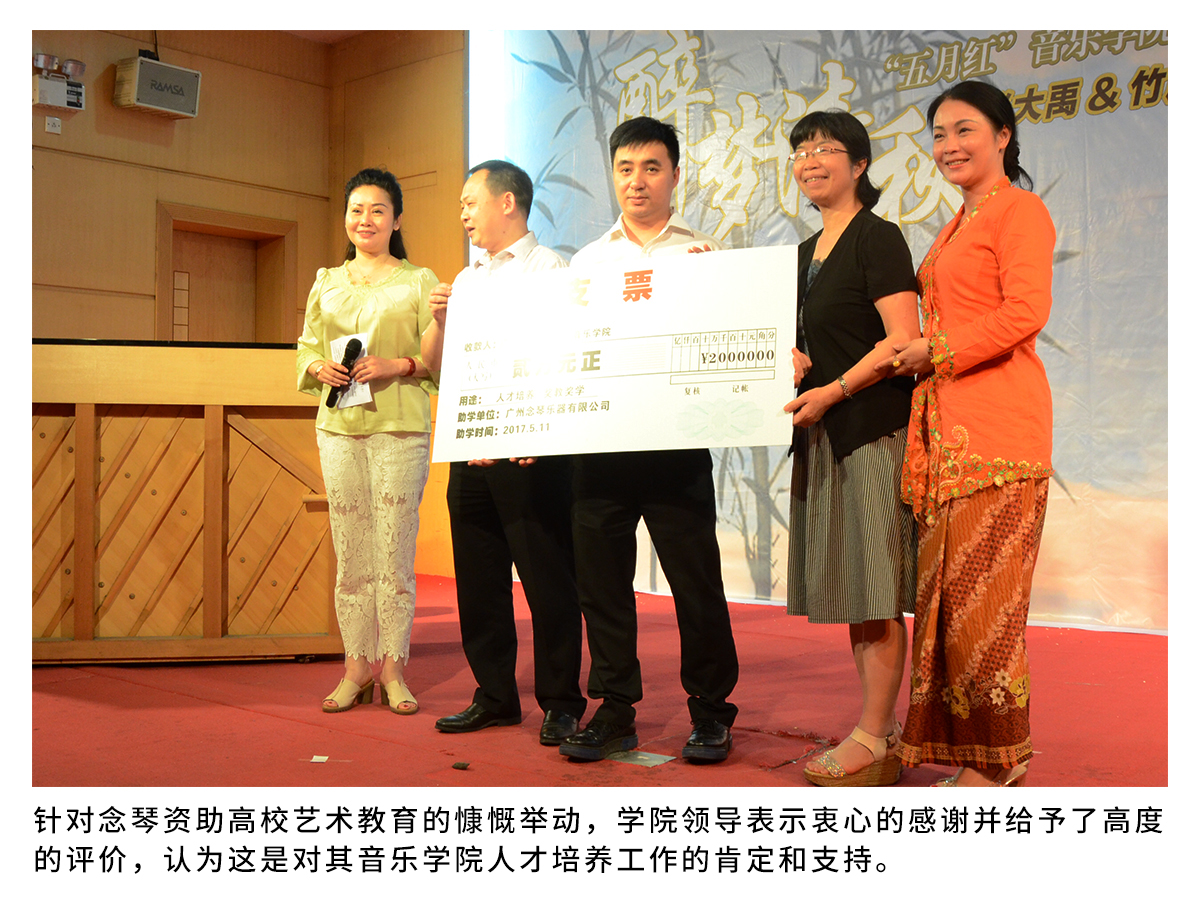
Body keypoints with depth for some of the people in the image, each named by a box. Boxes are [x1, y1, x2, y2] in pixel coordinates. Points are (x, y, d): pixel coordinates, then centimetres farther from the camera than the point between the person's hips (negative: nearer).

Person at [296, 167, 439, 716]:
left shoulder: (419, 282, 6)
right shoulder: (326, 283, 17)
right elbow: (305, 351, 19)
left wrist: (396, 366, -14)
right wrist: (322, 368, -2)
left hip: (400, 427, -3)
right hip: (339, 425, 3)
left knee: (395, 551, -3)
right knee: (349, 553, 3)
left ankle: (392, 670, 6)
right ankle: (356, 666, 12)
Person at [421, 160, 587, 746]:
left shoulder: (550, 269, -1)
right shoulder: (466, 279, 20)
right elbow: (434, 364, 20)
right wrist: (438, 322, 0)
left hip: (532, 450, -7)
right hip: (470, 450, 7)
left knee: (547, 578, -2)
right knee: (478, 577, 10)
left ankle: (560, 702, 9)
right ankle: (494, 695, 22)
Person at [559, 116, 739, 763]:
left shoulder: (702, 254, 7)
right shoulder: (586, 261, 16)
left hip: (675, 441, -3)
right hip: (597, 440, 3)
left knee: (696, 579, 1)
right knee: (601, 579, 7)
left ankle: (709, 710, 17)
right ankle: (614, 710, 20)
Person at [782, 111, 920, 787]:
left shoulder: (878, 238, -5)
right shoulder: (808, 251, 19)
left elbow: (903, 340, -14)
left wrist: (830, 392, -17)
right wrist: (790, 358, 4)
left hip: (874, 426, -9)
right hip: (825, 434, 9)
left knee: (877, 590, -6)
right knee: (850, 586, 10)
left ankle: (875, 743, 1)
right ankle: (882, 726, 18)